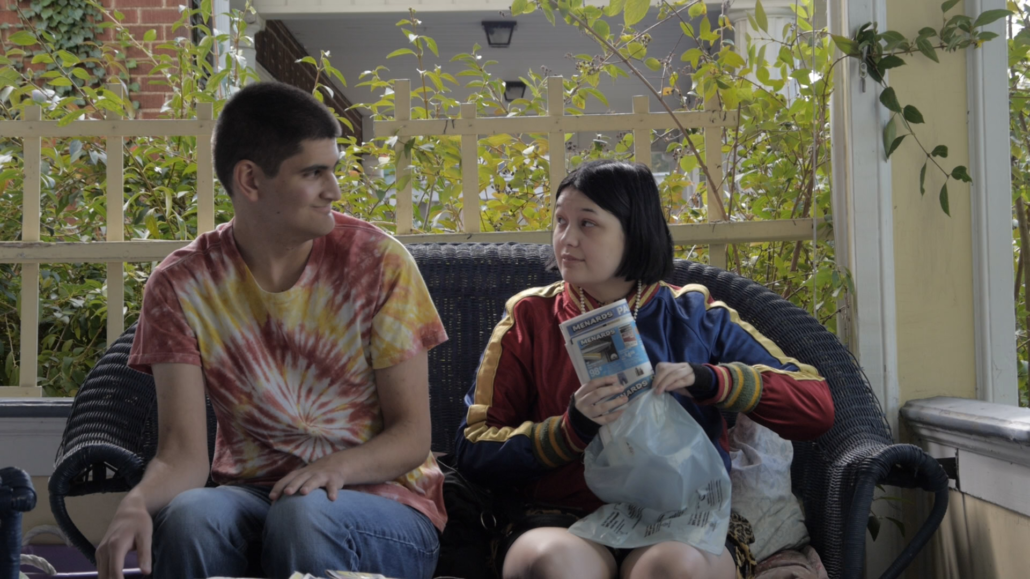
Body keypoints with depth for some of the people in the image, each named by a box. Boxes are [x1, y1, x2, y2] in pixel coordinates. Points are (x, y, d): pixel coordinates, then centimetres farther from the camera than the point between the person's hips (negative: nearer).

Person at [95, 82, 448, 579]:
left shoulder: (379, 262, -6)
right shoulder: (181, 286, -4)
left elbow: (413, 436, -6)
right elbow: (183, 453, -9)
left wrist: (338, 467, -27)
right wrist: (136, 503, -32)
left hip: (381, 497, -1)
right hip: (250, 492, 1)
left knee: (302, 515, -35)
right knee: (189, 517, -33)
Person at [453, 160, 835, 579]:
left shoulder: (695, 316, 11)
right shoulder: (530, 316, 12)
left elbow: (817, 407, 5)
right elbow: (472, 450, 5)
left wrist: (709, 380, -10)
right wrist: (573, 426, -11)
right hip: (566, 521, 0)